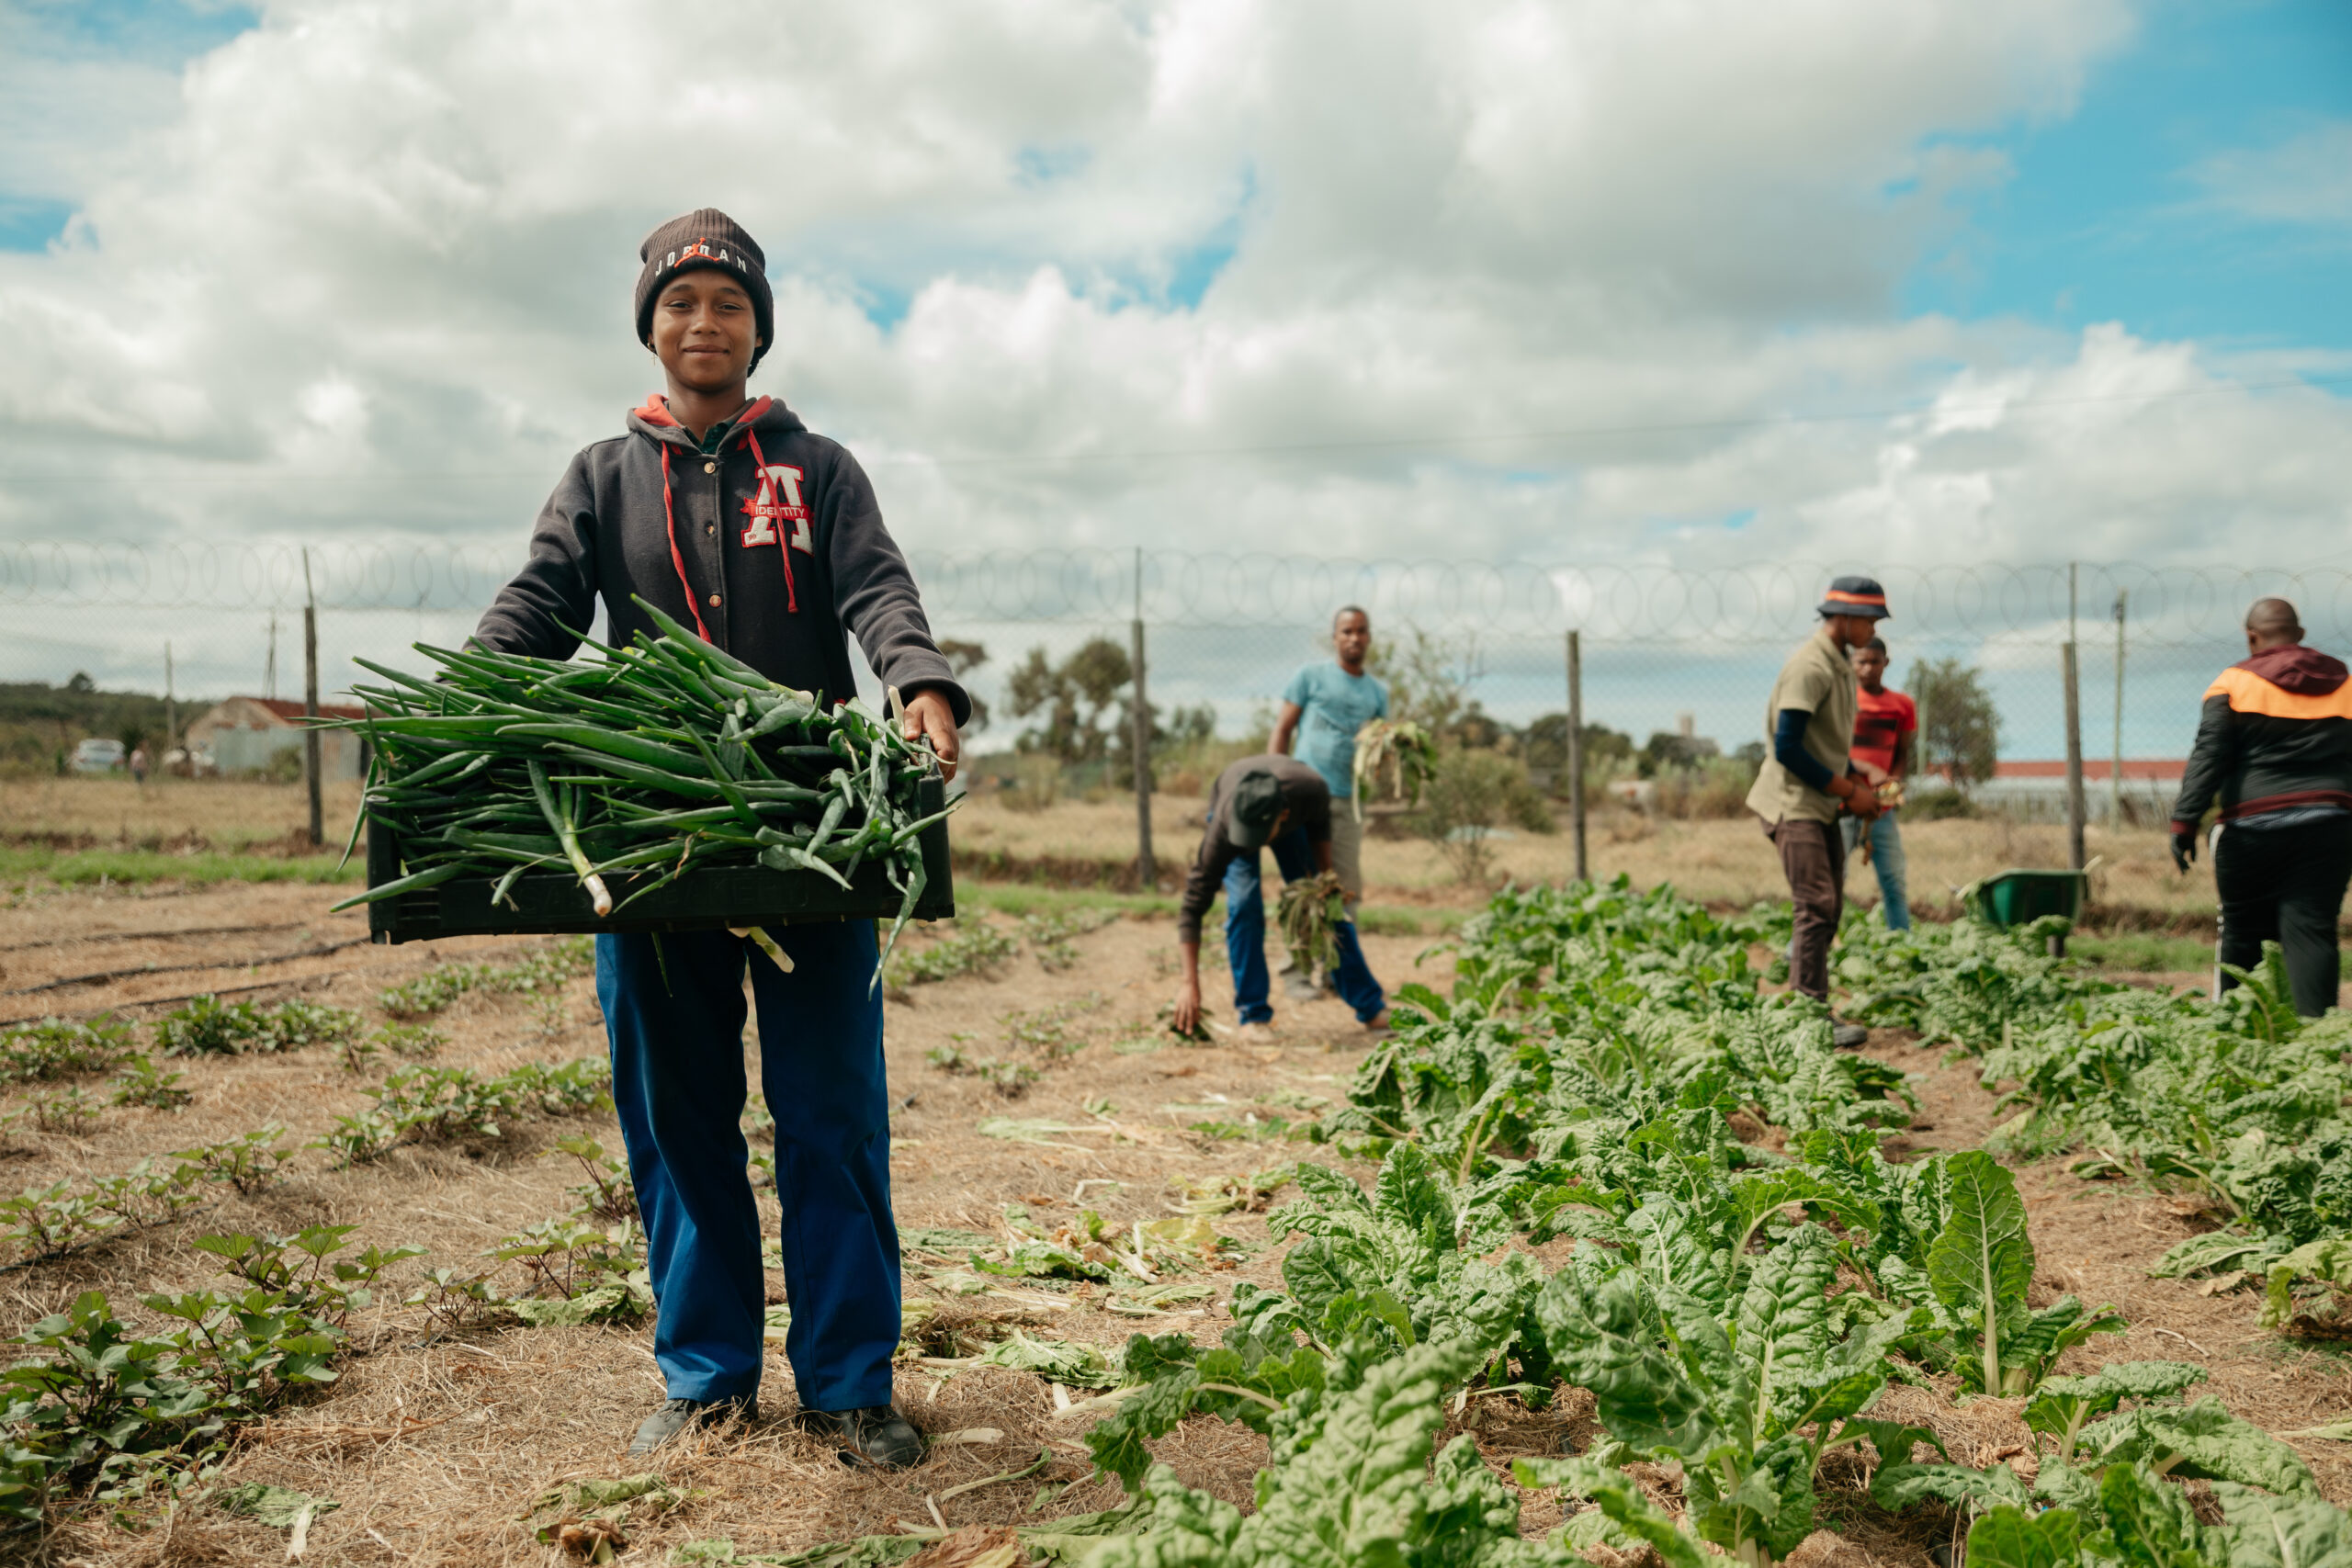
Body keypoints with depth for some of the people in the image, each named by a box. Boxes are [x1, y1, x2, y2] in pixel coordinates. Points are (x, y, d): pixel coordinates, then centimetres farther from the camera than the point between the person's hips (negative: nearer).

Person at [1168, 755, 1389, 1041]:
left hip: (1294, 818, 2)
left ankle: (1372, 1008, 11)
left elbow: (1320, 823, -13)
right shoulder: (1223, 828, -44)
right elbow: (1193, 904, -38)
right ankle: (1253, 1015, -10)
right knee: (1244, 904, -22)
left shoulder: (1311, 789, -42)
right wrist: (1189, 982, -40)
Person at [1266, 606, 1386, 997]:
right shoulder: (1311, 677, 4)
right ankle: (1297, 972, 2)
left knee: (1347, 889, 4)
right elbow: (1281, 732, 4)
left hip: (1348, 801, 4)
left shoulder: (1377, 691, 16)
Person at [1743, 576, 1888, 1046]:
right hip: (1794, 804, -10)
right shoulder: (1809, 667, -17)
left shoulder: (1840, 666, 14)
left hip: (1823, 805, 10)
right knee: (1817, 906, -14)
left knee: (1828, 909, 10)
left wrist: (1859, 785, 8)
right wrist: (1849, 790, -15)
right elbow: (1787, 748, -22)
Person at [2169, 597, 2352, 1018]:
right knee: (2313, 931, -1)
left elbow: (2208, 758, -7)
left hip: (2253, 826, -2)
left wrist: (2184, 822, -9)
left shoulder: (2234, 683, 1)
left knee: (2242, 931, 7)